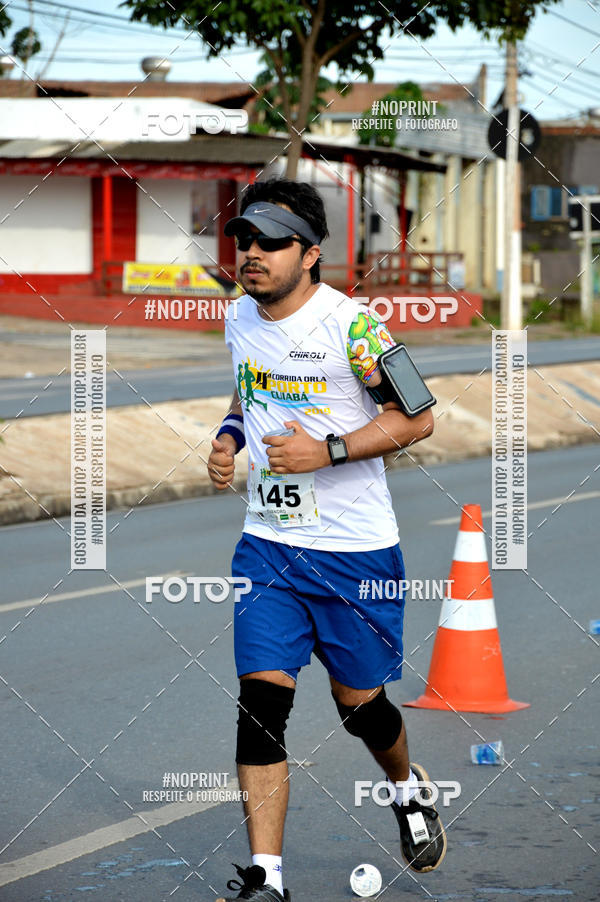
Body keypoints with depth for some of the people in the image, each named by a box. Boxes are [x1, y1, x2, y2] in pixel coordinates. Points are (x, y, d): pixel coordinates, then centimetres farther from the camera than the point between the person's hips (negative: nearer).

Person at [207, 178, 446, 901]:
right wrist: (229, 438, 5)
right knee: (261, 700, -8)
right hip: (267, 544, 4)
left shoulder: (349, 322, -14)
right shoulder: (240, 320, 6)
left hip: (354, 549, -4)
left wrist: (327, 451, -21)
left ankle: (408, 790, 41)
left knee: (359, 704, 7)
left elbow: (418, 416, -13)